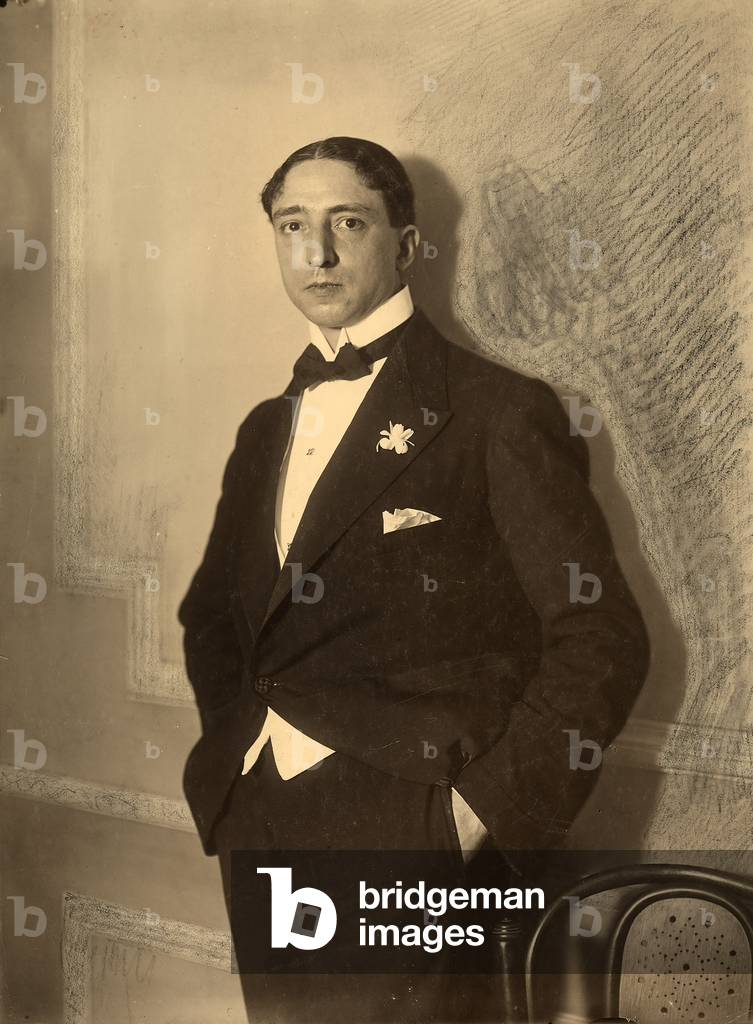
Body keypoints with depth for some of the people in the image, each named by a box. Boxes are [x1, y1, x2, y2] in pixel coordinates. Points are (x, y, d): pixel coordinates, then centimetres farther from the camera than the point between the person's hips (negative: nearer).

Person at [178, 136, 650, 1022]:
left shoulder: (498, 413, -6)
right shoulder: (268, 429, 14)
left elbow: (601, 640, -10)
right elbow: (212, 613, 24)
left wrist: (484, 812, -14)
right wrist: (231, 753, 9)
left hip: (407, 838, -6)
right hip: (255, 831, 6)